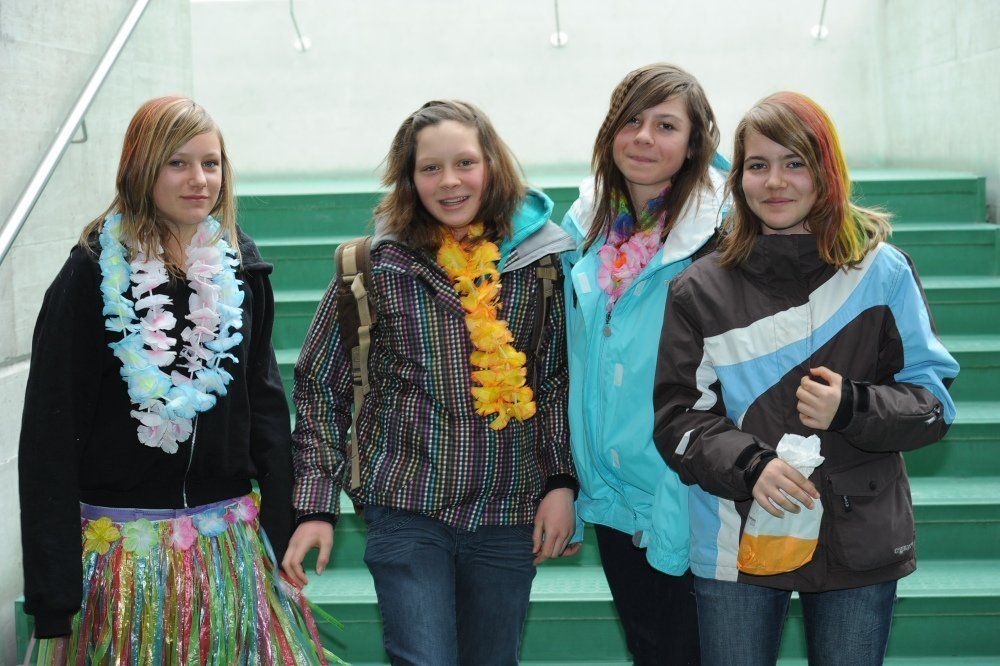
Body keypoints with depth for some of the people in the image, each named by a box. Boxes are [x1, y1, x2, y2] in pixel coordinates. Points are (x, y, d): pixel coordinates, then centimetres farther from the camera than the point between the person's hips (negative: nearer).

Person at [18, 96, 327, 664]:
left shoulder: (241, 267, 5)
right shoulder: (95, 274, -7)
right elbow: (51, 434, -7)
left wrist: (282, 531, 4)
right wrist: (53, 604, -11)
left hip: (233, 543, 4)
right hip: (125, 546, -3)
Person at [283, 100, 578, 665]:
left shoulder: (543, 259, 0)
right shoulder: (377, 267, -3)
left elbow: (561, 378, 7)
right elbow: (321, 385, 2)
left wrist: (562, 482, -3)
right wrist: (317, 506, -3)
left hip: (509, 513, 2)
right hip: (407, 507, -2)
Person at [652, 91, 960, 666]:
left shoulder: (883, 271, 0)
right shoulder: (702, 290, 1)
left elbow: (934, 400, 1)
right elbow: (678, 416, -2)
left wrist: (851, 408, -17)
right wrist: (750, 466, -19)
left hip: (861, 545, 0)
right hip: (738, 541, 0)